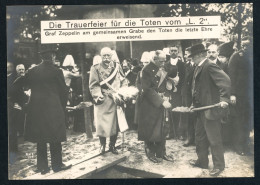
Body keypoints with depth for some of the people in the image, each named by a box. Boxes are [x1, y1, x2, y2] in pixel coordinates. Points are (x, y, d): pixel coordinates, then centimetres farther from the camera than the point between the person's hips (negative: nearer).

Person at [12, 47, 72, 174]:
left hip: (36, 109, 4)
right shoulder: (56, 72, -6)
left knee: (40, 139, 11)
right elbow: (63, 91, 0)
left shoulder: (32, 71, 4)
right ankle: (57, 165, 13)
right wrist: (62, 107, 11)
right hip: (53, 109, -4)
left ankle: (42, 167, 15)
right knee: (55, 139, 7)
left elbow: (17, 84, 7)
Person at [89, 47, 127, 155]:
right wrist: (98, 95, -18)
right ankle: (102, 145, 15)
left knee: (115, 123, 4)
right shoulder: (96, 68, 1)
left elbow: (123, 81, 10)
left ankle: (112, 145, 18)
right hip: (102, 101, -2)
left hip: (115, 100, 2)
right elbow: (93, 85, -4)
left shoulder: (117, 66, 9)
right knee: (101, 124, -3)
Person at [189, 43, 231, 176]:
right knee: (200, 136, 18)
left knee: (214, 138, 0)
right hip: (201, 108, 10)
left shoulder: (209, 66, -17)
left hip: (211, 109, -10)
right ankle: (202, 161, 33)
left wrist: (224, 99, -33)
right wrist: (194, 104, 16)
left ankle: (219, 165, 13)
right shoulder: (198, 68, 13)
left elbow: (225, 80, -26)